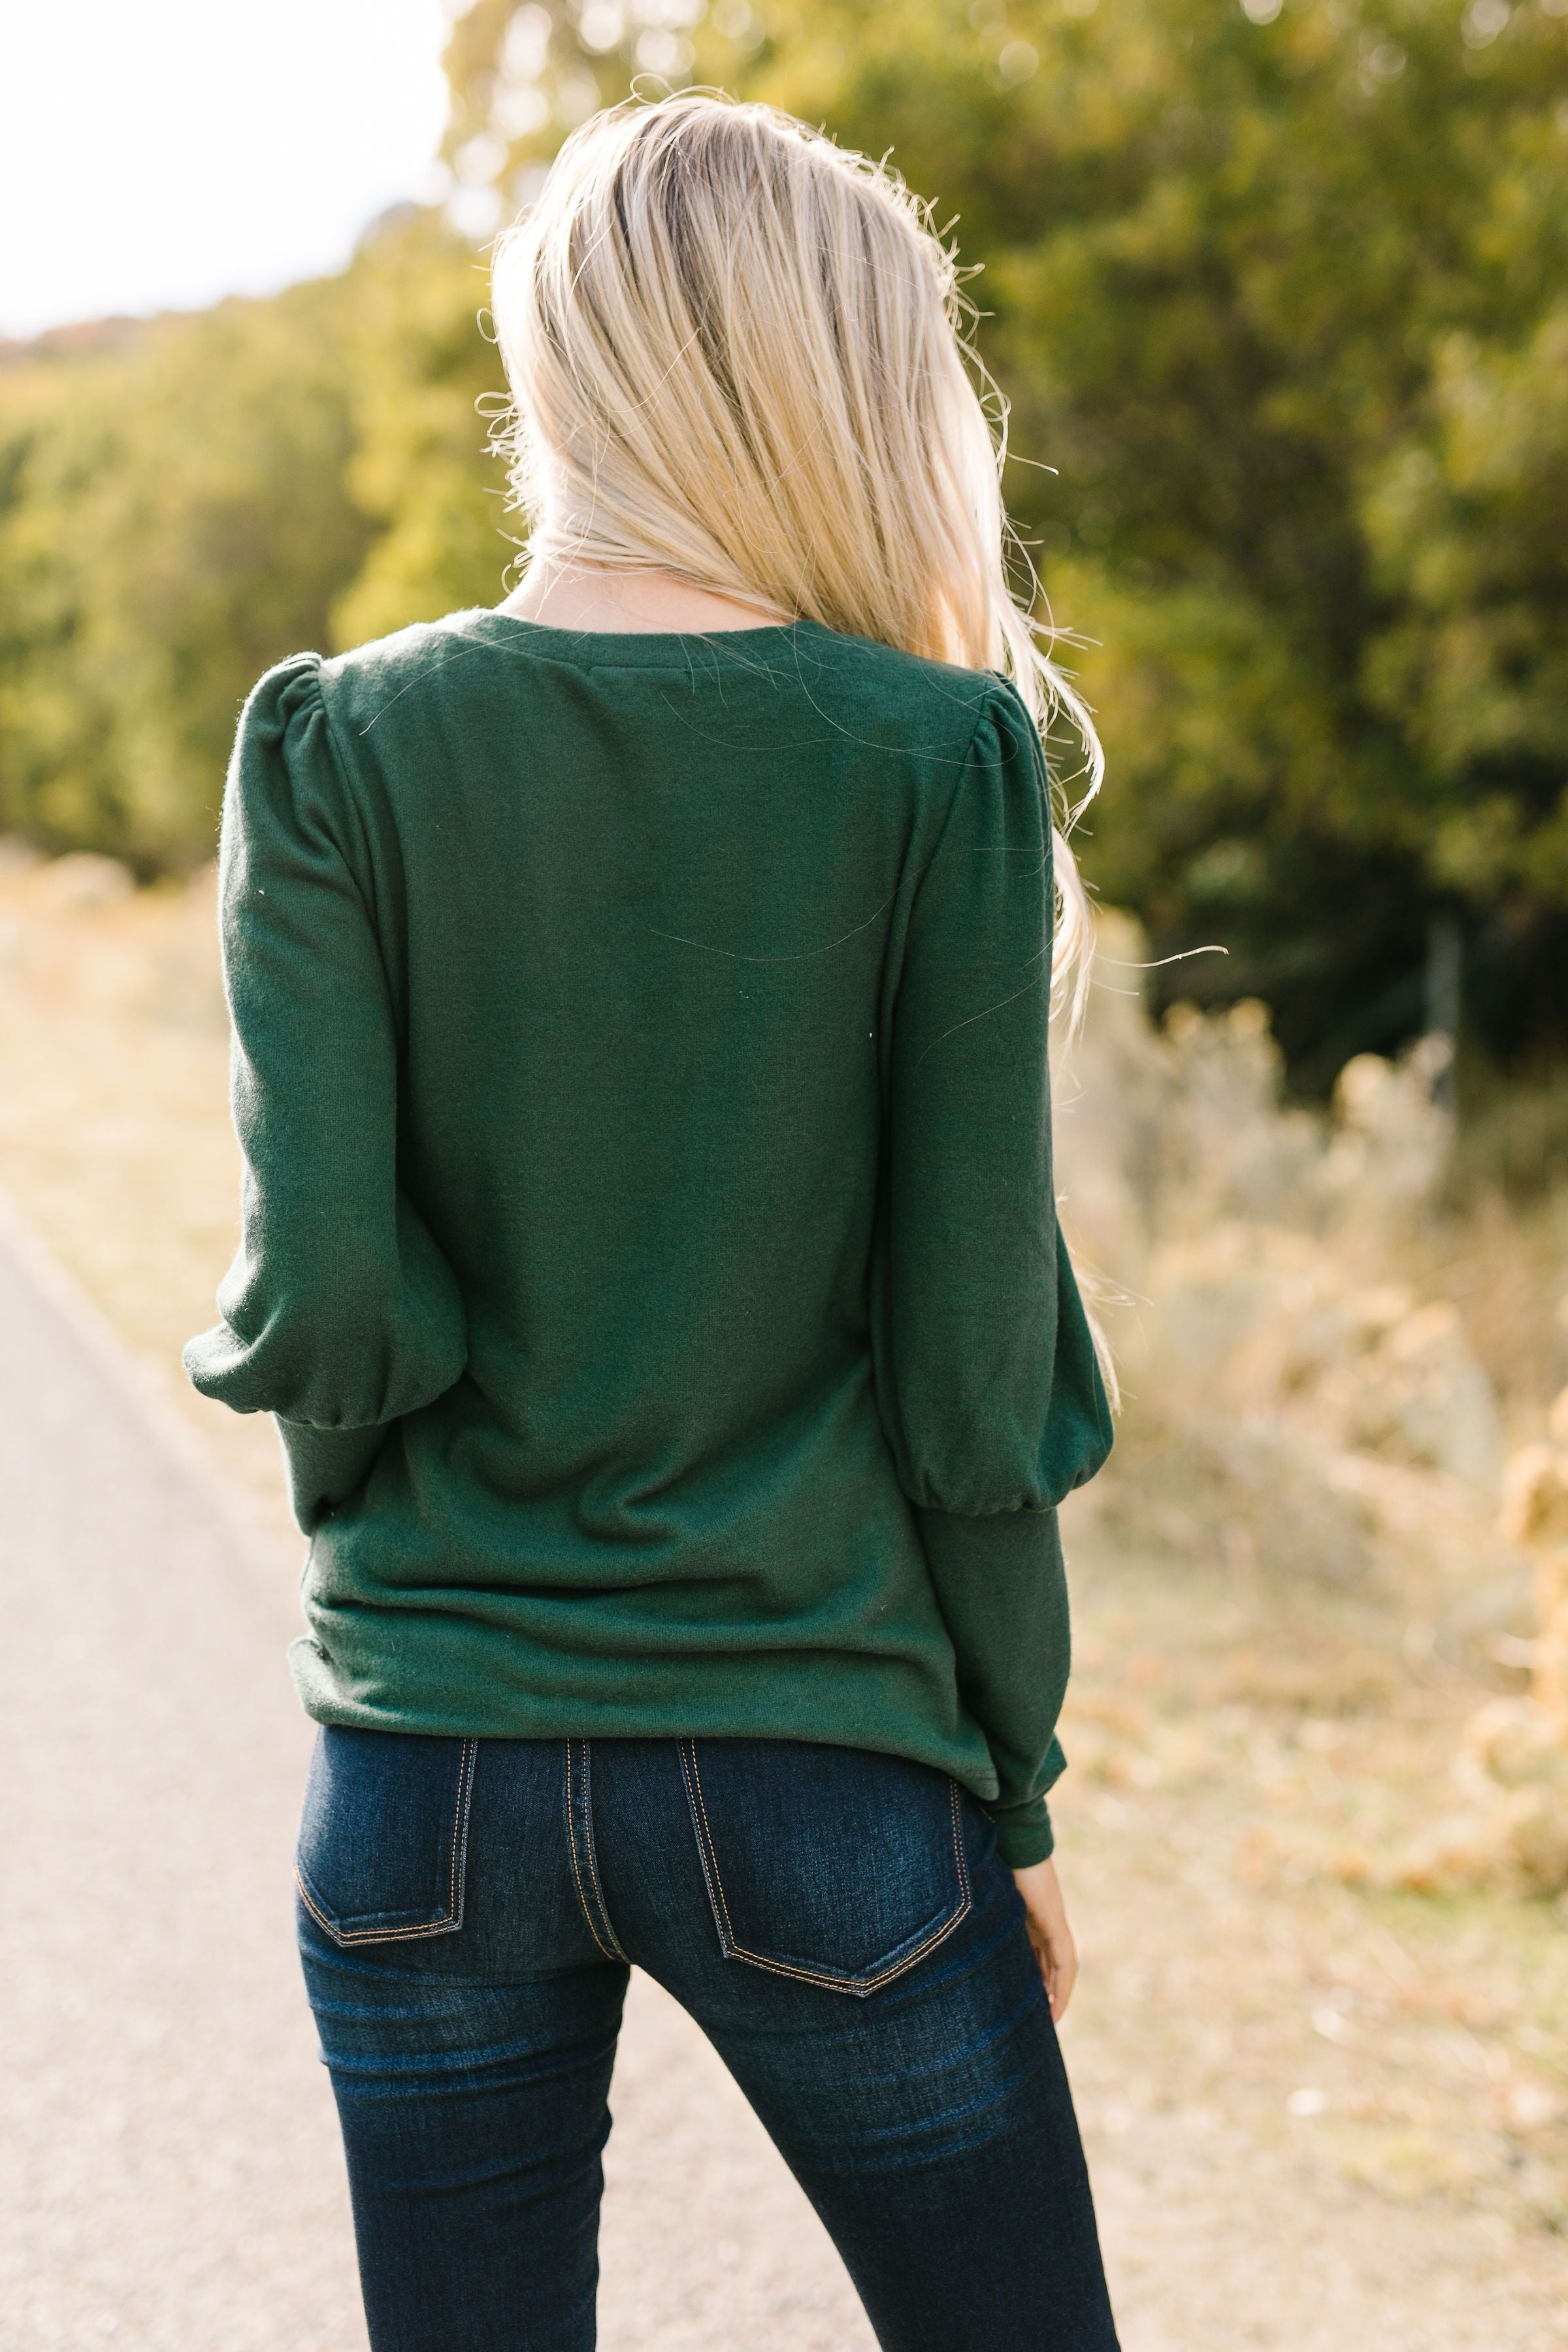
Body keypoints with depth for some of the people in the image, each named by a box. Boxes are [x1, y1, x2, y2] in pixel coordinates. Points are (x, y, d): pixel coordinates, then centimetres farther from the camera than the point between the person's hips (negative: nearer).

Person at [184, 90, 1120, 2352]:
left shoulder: (336, 747, -4)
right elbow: (977, 1366, -7)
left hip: (429, 1767, 2)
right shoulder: (939, 759, -8)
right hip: (817, 1778, -1)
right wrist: (1014, 1788, 5)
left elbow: (325, 1301, -11)